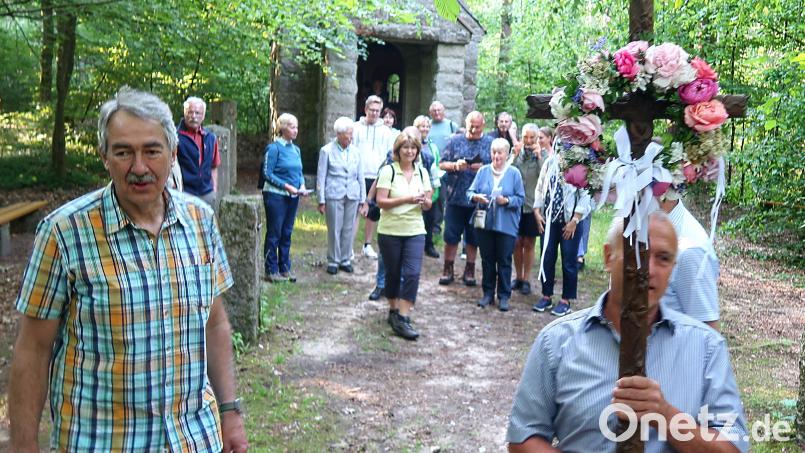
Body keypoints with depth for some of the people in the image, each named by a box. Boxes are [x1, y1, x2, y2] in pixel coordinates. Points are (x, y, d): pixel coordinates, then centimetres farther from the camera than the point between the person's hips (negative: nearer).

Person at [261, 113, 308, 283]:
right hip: (276, 196, -7)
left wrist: (302, 186, -3)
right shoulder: (274, 148, -10)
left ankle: (285, 268, 21)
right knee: (274, 233, 0)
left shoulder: (296, 149, 11)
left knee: (287, 233, 12)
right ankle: (271, 270, 8)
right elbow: (267, 173, -13)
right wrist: (286, 186, -19)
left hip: (293, 197, 7)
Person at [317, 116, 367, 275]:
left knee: (349, 229, 7)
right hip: (334, 196, -3)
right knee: (334, 230, 1)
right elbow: (321, 177, 1)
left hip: (352, 196, 3)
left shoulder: (355, 152, 9)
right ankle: (333, 261, 12)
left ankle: (345, 260, 19)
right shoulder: (327, 151, -1)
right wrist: (321, 200, -3)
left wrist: (363, 200, 10)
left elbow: (360, 177, 12)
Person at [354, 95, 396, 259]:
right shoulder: (356, 127, 3)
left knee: (373, 213, 10)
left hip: (377, 177, 3)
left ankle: (367, 245, 22)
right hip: (357, 176, -2)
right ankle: (349, 245, 2)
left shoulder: (386, 131, 8)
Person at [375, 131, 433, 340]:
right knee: (393, 273, 9)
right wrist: (406, 199, -22)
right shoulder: (388, 171, -5)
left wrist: (424, 201, -12)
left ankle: (403, 319, -8)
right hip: (390, 232, -2)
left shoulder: (422, 172, 8)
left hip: (415, 232, 2)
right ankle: (393, 310, 31)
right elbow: (381, 201, -12)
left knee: (412, 273, -10)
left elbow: (428, 205, 11)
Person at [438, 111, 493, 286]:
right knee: (451, 235, 4)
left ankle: (469, 270, 21)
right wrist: (455, 165, -15)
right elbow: (442, 164, 4)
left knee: (473, 237, 9)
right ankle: (448, 269, 16)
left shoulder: (491, 143, 3)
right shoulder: (455, 141, 5)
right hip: (455, 197, 0)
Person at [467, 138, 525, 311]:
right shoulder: (483, 171, 4)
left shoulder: (514, 173, -2)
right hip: (485, 223, 3)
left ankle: (504, 296, 12)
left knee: (504, 261, 3)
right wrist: (476, 197, -18)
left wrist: (506, 201, -19)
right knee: (487, 260, 10)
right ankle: (488, 293, 21)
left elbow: (520, 198, -2)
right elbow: (470, 191, 3)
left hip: (506, 225, -2)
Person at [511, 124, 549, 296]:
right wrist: (515, 156, -15)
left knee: (529, 244, 7)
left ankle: (526, 280, 17)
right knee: (517, 243, 10)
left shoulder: (544, 155, -3)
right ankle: (518, 277, 24)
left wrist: (539, 156, -21)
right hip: (516, 204, 2)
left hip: (533, 205, -2)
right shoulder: (517, 153, 2)